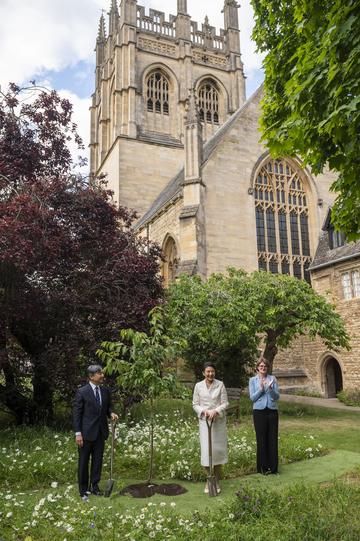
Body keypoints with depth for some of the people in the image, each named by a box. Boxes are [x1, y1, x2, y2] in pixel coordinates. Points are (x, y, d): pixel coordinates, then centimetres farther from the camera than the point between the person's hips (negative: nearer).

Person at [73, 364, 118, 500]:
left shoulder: (105, 391, 5)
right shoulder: (82, 392, -11)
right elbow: (76, 413, -10)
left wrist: (111, 413, -6)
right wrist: (78, 433, -13)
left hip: (100, 432, 5)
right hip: (86, 433, -5)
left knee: (98, 461, 12)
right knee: (83, 462, 6)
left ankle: (94, 486, 27)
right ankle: (83, 490, 20)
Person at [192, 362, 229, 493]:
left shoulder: (220, 385, -2)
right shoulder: (198, 386, 1)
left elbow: (225, 403, -2)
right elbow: (195, 404, 4)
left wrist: (216, 411, -18)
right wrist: (203, 411, -14)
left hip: (219, 421, 0)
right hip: (204, 421, 0)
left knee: (218, 448, 5)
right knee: (206, 449, -1)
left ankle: (217, 481, 19)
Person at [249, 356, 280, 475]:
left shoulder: (273, 379, 6)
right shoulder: (253, 380, 4)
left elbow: (277, 397, 0)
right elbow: (252, 398, -2)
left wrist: (270, 389, -18)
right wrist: (261, 389, -16)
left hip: (272, 411, 1)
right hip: (259, 412, -1)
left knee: (273, 439, 4)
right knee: (261, 439, 3)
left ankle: (273, 467, 15)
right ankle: (263, 467, 14)